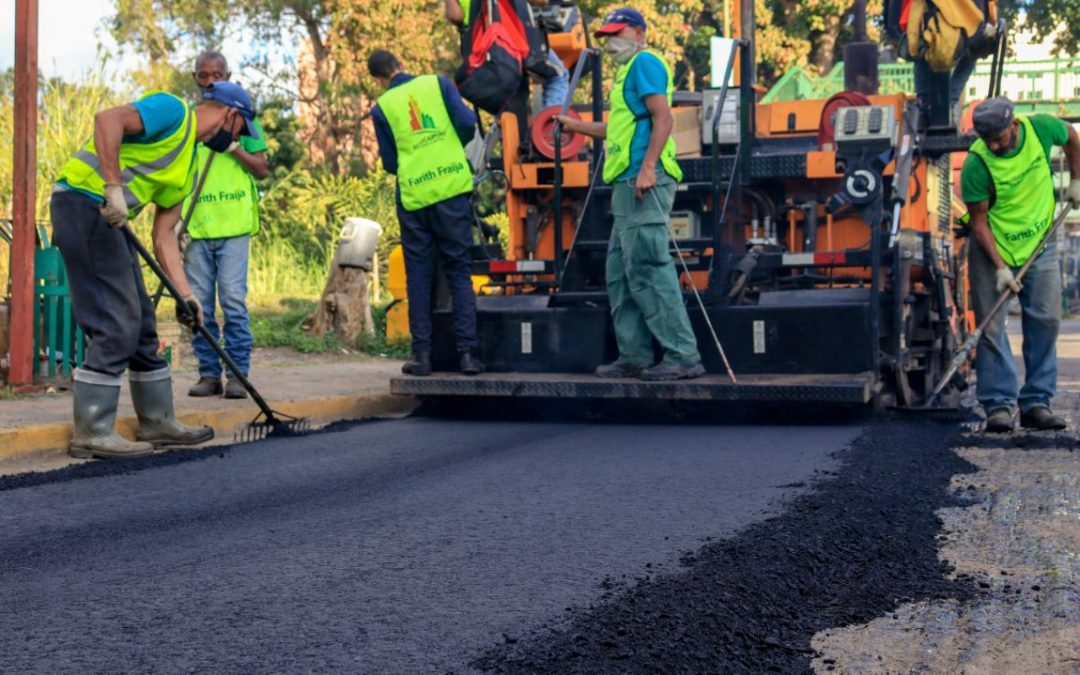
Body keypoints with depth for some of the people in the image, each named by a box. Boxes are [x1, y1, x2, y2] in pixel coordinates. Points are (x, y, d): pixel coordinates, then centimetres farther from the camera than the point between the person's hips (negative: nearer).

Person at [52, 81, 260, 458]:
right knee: (116, 325, -10)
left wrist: (184, 293, 11)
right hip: (83, 203, -10)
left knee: (139, 324, 14)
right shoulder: (173, 111, -5)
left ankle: (157, 422, 24)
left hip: (109, 218, 10)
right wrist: (114, 187, -26)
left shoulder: (189, 167, 21)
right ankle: (91, 433, -4)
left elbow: (164, 235, 18)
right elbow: (108, 119, -21)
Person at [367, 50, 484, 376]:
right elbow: (467, 123, -4)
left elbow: (390, 163, 7)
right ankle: (467, 352, -1)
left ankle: (422, 354, 5)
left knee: (418, 276, 8)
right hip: (452, 189, 0)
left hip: (413, 197, 0)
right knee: (459, 272, 6)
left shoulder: (382, 108, 4)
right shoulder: (437, 83, 4)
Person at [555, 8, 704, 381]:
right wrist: (576, 125, 36)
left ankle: (684, 356, -12)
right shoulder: (629, 71, 25)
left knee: (648, 270, -13)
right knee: (621, 274, 11)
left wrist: (648, 167, -24)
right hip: (629, 186, 11)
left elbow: (663, 117, -16)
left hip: (643, 184, -11)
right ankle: (634, 357, 15)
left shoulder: (644, 62, -4)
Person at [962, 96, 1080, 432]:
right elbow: (978, 220, -17)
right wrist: (1000, 267, -21)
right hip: (992, 249, -3)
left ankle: (1036, 403, 6)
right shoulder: (976, 163, -23)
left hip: (1040, 244, 4)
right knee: (992, 327, -7)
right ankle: (999, 405, -1)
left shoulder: (1041, 128, -14)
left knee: (1045, 321, 0)